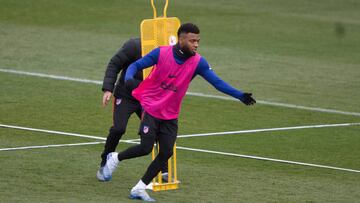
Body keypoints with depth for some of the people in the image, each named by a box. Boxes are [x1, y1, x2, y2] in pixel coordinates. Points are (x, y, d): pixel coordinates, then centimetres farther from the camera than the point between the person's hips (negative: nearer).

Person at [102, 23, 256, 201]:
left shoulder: (198, 62, -9)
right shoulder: (161, 53, -14)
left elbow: (217, 82, -15)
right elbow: (136, 65, -8)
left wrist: (240, 96, -26)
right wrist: (129, 78, -31)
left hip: (170, 115, 4)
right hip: (151, 108, -4)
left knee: (166, 152, -6)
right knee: (146, 148, -12)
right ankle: (114, 158, 17)